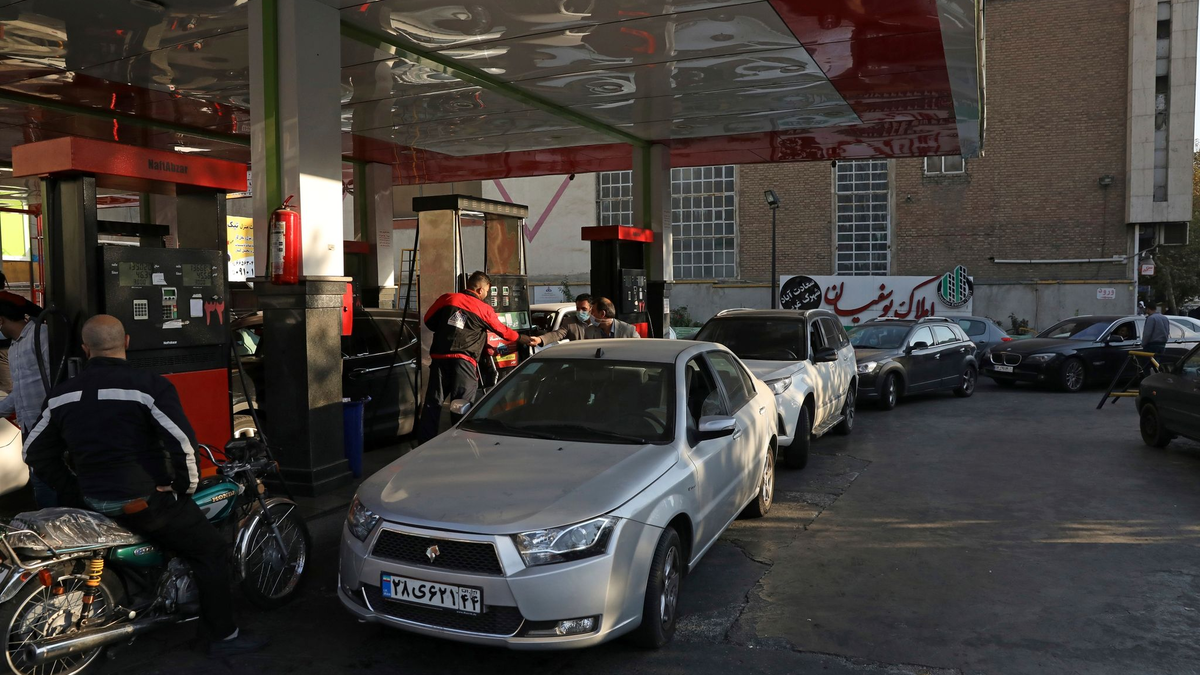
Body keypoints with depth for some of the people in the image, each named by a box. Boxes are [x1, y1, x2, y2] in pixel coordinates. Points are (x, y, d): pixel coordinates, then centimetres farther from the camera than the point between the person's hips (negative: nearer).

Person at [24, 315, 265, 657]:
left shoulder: (62, 395, 5)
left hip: (94, 501, 7)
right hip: (143, 501, -7)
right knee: (211, 550, 4)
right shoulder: (149, 386, -15)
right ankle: (223, 636, 6)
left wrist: (74, 488, 17)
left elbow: (35, 452, 13)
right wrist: (187, 486, -5)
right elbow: (183, 441, -20)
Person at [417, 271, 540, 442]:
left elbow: (429, 320, 17)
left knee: (433, 402, 7)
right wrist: (526, 340, 24)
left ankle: (425, 442, 9)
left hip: (440, 357, 3)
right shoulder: (484, 309, 3)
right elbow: (503, 331, 11)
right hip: (464, 360, -3)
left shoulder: (447, 299, 8)